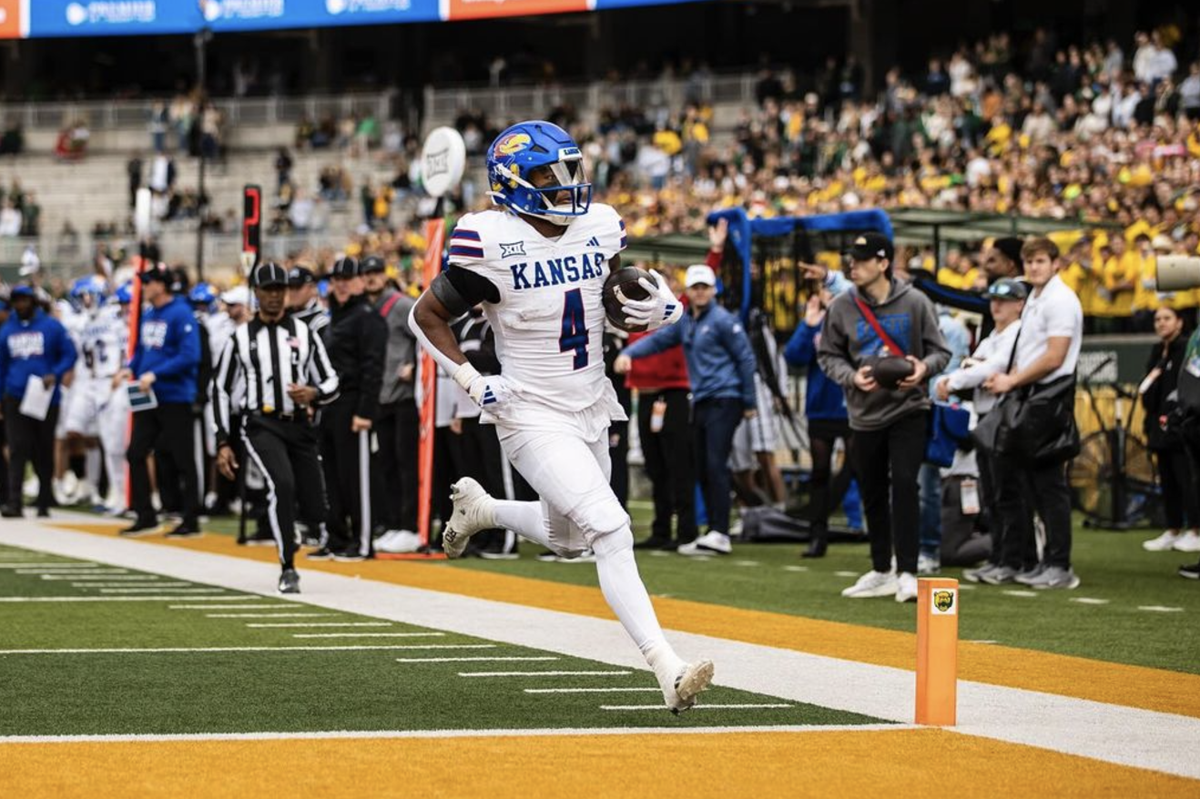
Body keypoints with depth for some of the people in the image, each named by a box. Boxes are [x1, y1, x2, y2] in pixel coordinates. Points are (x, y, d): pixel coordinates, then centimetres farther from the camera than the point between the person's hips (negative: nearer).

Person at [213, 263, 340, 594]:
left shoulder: (304, 333, 11)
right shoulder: (241, 338, 8)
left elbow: (331, 382, 11)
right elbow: (221, 389, 11)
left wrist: (314, 393, -14)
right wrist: (223, 443, 5)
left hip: (300, 426, 3)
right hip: (262, 425, -3)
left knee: (315, 509, 0)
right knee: (282, 484, -29)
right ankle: (288, 569, -21)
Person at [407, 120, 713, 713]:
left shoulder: (597, 227, 1)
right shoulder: (491, 244, -16)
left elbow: (627, 291, 18)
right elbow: (426, 316, -5)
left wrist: (662, 307, -5)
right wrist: (473, 382, -14)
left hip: (591, 411, 7)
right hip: (533, 417, -7)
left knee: (568, 539, 22)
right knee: (610, 531, -21)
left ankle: (479, 508, 49)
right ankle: (667, 670, -24)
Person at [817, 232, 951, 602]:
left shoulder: (915, 303, -4)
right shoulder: (842, 307, 0)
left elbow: (940, 350, 2)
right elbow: (828, 355, 6)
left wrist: (924, 367, -20)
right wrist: (852, 376, -13)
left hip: (908, 409, -3)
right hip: (864, 413, 3)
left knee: (904, 485, -14)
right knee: (872, 493, 10)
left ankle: (907, 573, -12)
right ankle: (881, 572, 24)